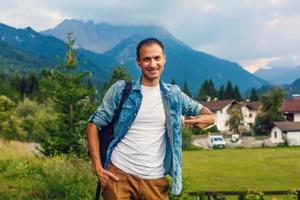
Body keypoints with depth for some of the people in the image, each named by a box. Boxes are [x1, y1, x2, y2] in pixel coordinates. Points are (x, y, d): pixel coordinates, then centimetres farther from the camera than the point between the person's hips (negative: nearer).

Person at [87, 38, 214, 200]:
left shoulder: (174, 95, 7)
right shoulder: (120, 90, 0)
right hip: (119, 174, -2)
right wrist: (97, 167, -8)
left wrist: (206, 118, -11)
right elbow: (95, 124, 1)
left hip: (155, 180, 2)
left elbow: (205, 113, 15)